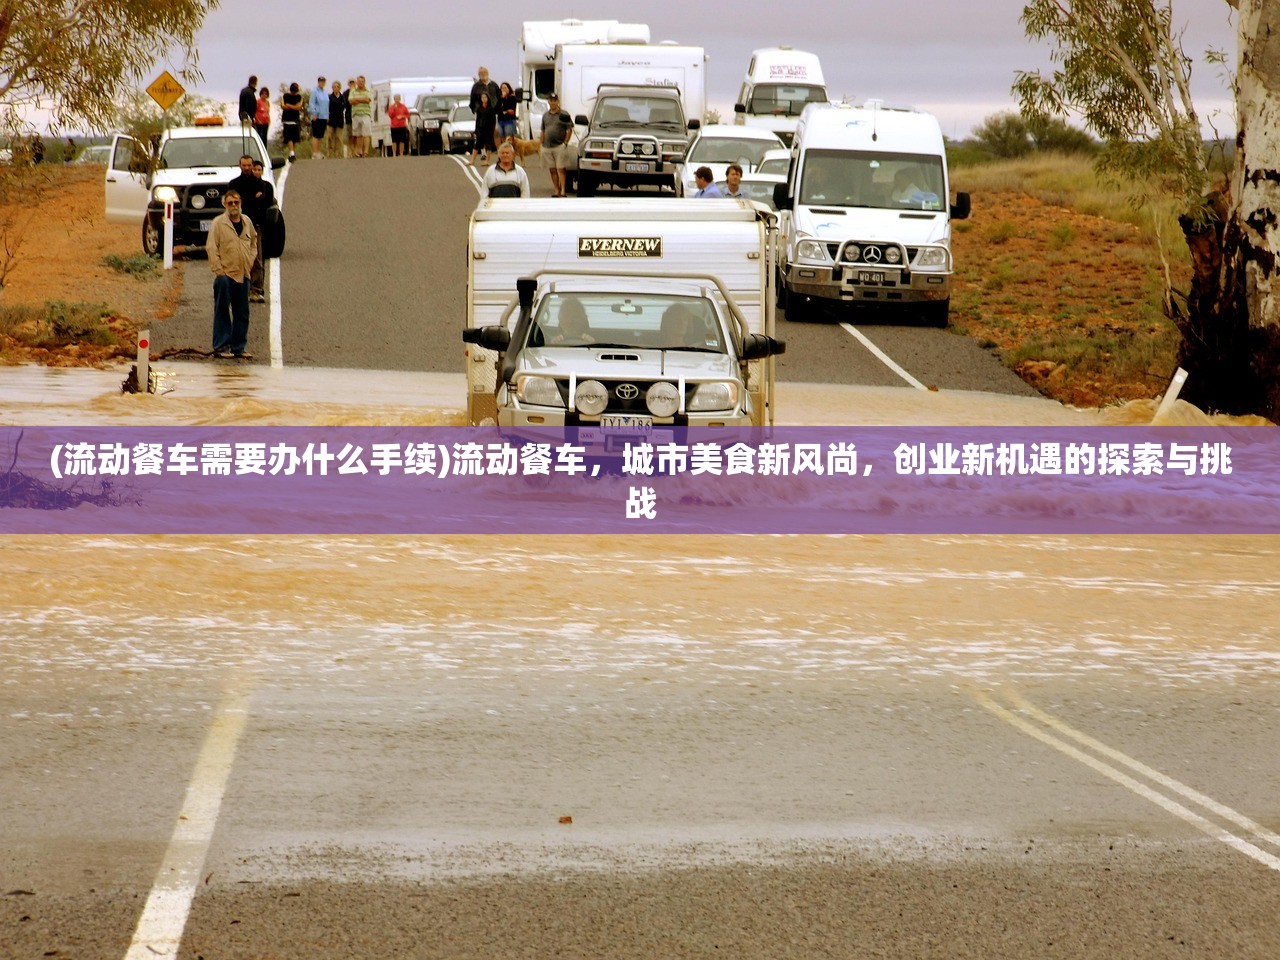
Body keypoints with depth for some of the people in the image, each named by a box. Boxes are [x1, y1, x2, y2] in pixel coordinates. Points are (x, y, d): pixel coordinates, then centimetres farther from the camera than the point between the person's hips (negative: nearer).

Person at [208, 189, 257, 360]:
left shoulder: (247, 222, 10)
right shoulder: (219, 222, -5)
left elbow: (253, 241, 26)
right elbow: (211, 247, -8)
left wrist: (250, 260, 13)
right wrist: (218, 269, -13)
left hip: (243, 275, 5)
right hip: (225, 274, -5)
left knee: (242, 313, 8)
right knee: (222, 312, -1)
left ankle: (238, 348, 15)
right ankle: (221, 347, 2)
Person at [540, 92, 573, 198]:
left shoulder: (563, 114, 0)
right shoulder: (545, 116, 15)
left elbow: (569, 129, -2)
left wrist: (565, 143, -9)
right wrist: (542, 144, 12)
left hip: (560, 146, -5)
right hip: (547, 146, 5)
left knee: (561, 169, -8)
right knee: (552, 170, 6)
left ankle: (562, 191, -10)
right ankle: (556, 190, 11)